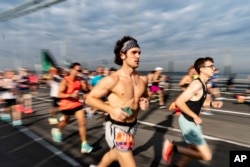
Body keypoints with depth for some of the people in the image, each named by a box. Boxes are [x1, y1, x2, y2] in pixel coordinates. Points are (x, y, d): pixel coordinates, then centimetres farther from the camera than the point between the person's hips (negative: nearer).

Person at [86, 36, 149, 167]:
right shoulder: (112, 80, -20)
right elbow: (90, 98, -12)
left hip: (132, 126, 7)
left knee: (116, 153, 29)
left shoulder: (142, 79, -3)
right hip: (117, 128, -7)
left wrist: (145, 102, -7)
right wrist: (112, 109, -24)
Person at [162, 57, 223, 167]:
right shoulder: (197, 84, -23)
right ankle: (173, 148, 4)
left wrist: (212, 103, 4)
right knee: (207, 156, -3)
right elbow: (179, 102, -28)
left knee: (194, 150, 24)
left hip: (193, 121, 10)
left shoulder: (203, 84, 6)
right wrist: (195, 116, -20)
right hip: (188, 122, -10)